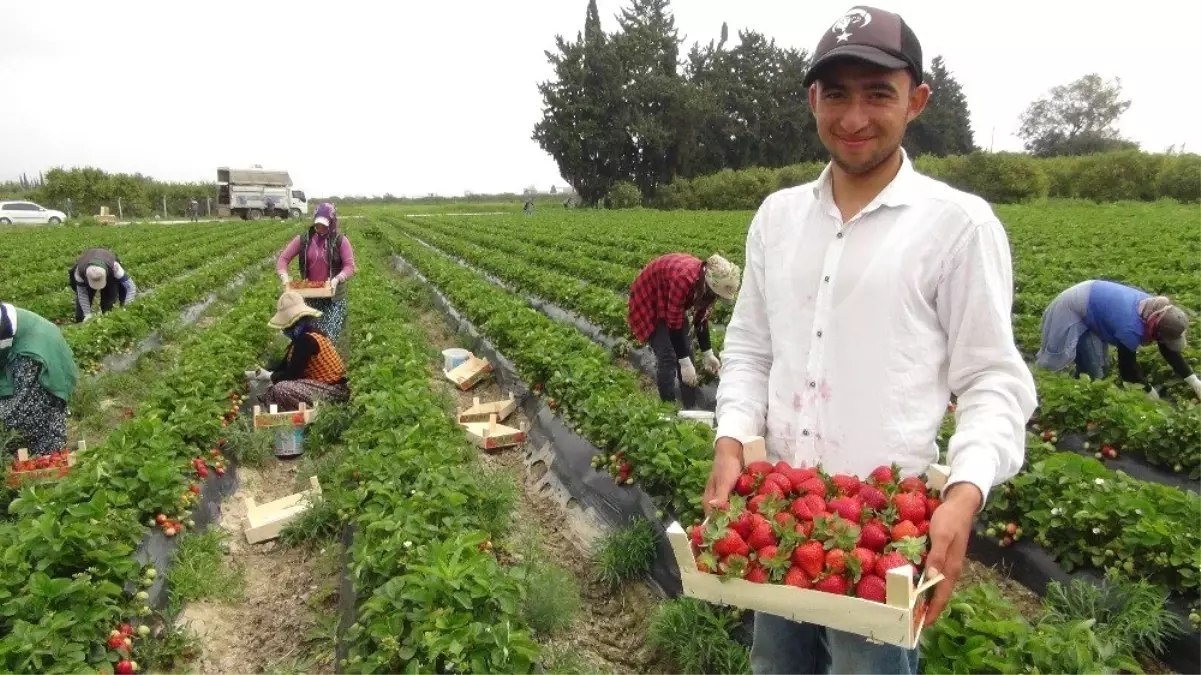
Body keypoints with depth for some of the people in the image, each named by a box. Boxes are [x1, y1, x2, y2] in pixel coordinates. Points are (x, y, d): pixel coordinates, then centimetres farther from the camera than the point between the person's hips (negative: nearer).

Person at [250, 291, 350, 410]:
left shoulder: (306, 339, -21)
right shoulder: (304, 335, 10)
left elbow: (293, 373, -19)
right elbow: (286, 362, 17)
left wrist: (270, 376, -4)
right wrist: (266, 370, 3)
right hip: (322, 383, 10)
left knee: (280, 389, -23)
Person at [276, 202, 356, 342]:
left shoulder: (340, 240, -6)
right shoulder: (303, 239, 1)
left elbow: (350, 266, -10)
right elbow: (282, 258, 2)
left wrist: (337, 279, -29)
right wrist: (284, 277, -17)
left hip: (334, 297, -3)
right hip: (310, 296, 3)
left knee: (328, 338, -12)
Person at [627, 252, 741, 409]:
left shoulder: (706, 281, -15)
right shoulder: (684, 279, -39)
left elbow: (701, 319, -1)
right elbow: (674, 325, -33)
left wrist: (708, 354, 0)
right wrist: (685, 363, -29)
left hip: (670, 303, 8)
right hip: (648, 300, -8)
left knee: (686, 350, 4)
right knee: (667, 357, -15)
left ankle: (690, 408, 11)